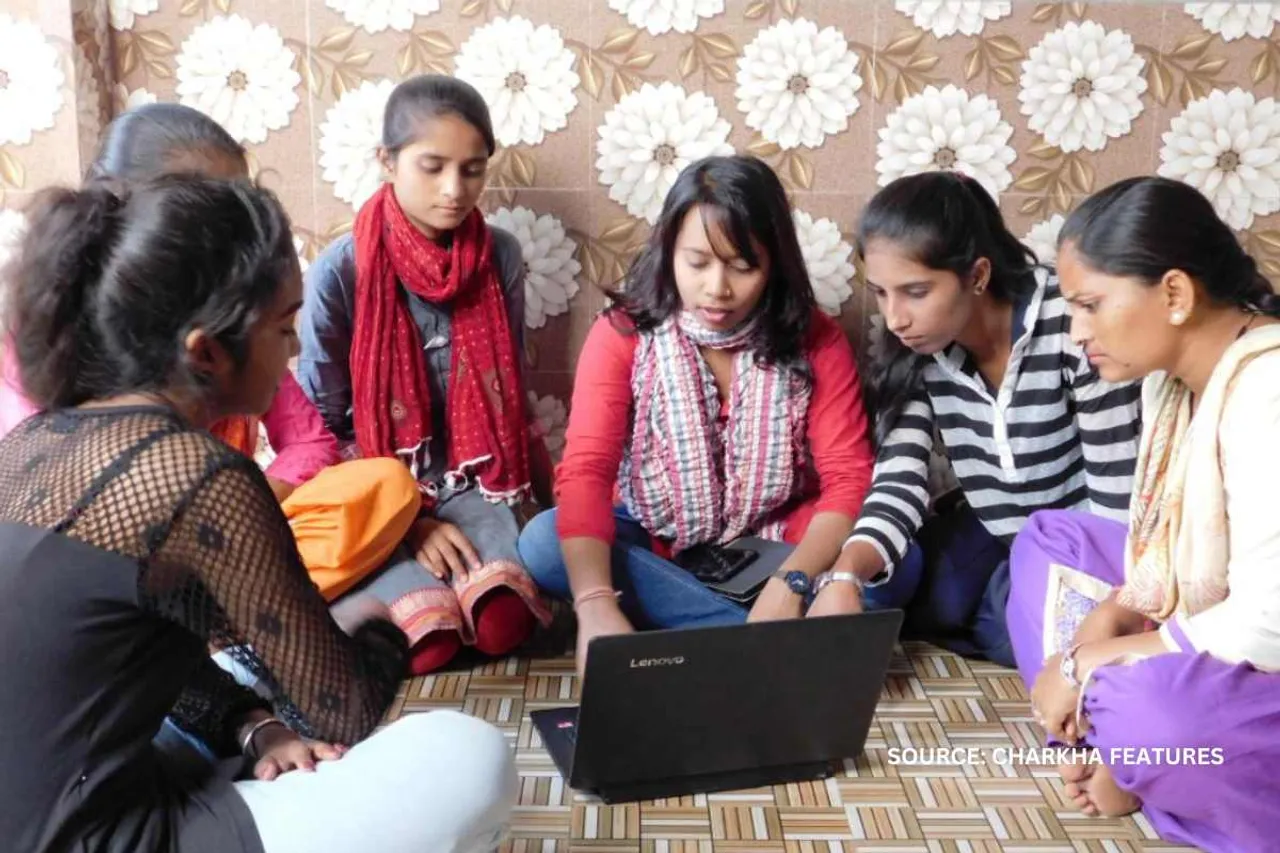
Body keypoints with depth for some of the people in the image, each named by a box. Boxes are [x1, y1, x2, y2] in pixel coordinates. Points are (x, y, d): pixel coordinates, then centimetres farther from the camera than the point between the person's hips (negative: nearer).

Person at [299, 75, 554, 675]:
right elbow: (322, 422, -5)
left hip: (470, 480, 2)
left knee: (504, 623, -26)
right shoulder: (340, 271, -12)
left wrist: (545, 486, -1)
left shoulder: (500, 257, -3)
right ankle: (400, 590, 4)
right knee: (430, 639, -26)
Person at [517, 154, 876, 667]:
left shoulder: (815, 341, -8)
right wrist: (596, 604, -40)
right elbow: (585, 472, -23)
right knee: (542, 542, -29)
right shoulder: (622, 335, -12)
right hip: (654, 550, 1)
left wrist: (791, 583, -31)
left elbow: (849, 479, -12)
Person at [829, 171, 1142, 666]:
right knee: (875, 582, -20)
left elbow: (1119, 495, -23)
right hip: (990, 538, 4)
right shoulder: (912, 352, -13)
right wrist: (844, 575, -39)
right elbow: (898, 482, -20)